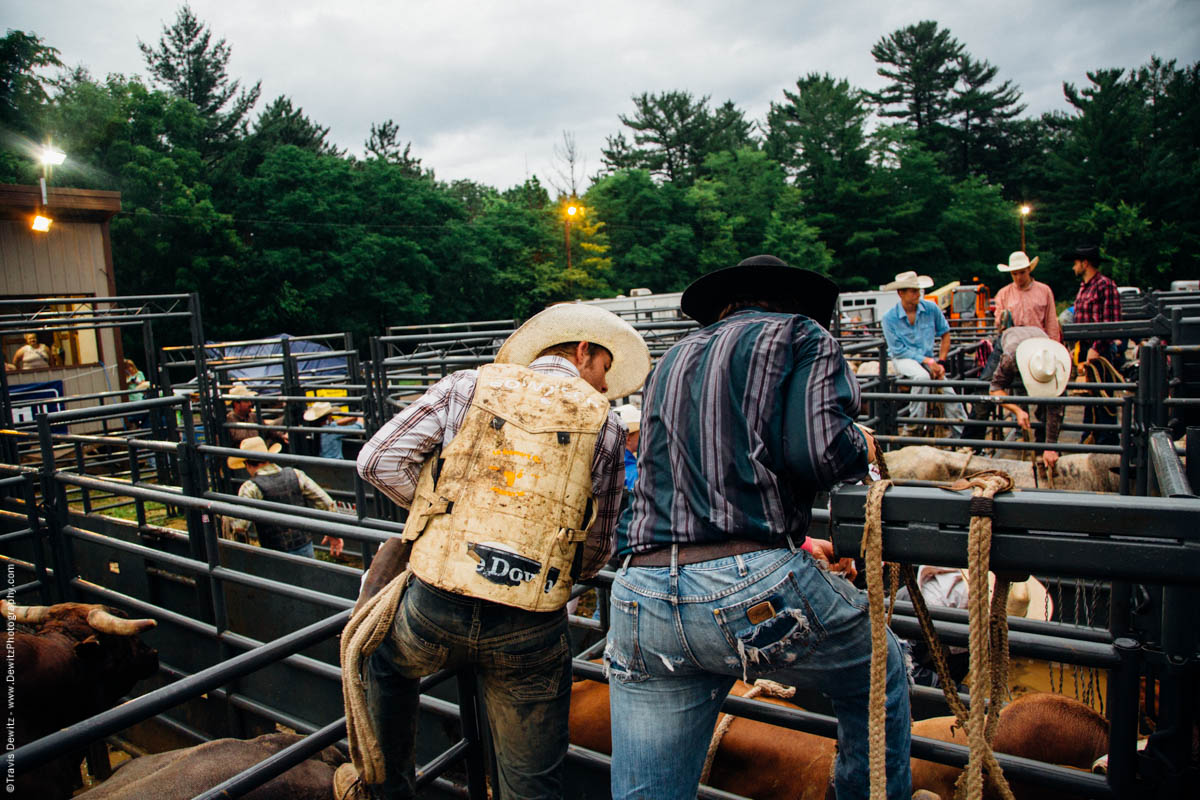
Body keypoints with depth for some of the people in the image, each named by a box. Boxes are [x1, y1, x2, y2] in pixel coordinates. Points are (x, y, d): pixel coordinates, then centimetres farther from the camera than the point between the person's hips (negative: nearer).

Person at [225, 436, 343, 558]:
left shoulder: (251, 488, -12)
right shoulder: (295, 475, -1)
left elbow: (239, 526, -19)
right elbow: (327, 504, -2)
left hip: (277, 555, -3)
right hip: (306, 548, 4)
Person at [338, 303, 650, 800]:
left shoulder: (468, 387, 4)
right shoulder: (605, 425, 4)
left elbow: (378, 461, 0)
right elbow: (595, 553, 7)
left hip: (433, 610, 1)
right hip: (530, 636, 0)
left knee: (386, 662, 36)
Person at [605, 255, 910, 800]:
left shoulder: (672, 359, 25)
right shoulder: (803, 335, 9)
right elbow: (818, 452, -10)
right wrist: (862, 448, 14)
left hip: (640, 598, 5)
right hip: (756, 587, -4)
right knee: (880, 677, 27)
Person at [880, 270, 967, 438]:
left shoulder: (931, 309, -2)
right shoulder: (890, 318, -10)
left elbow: (945, 334, 9)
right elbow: (898, 350, -12)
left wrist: (941, 362, -2)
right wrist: (927, 361, -19)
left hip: (928, 359, 4)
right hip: (903, 359, -3)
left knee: (948, 391, -11)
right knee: (922, 376, -35)